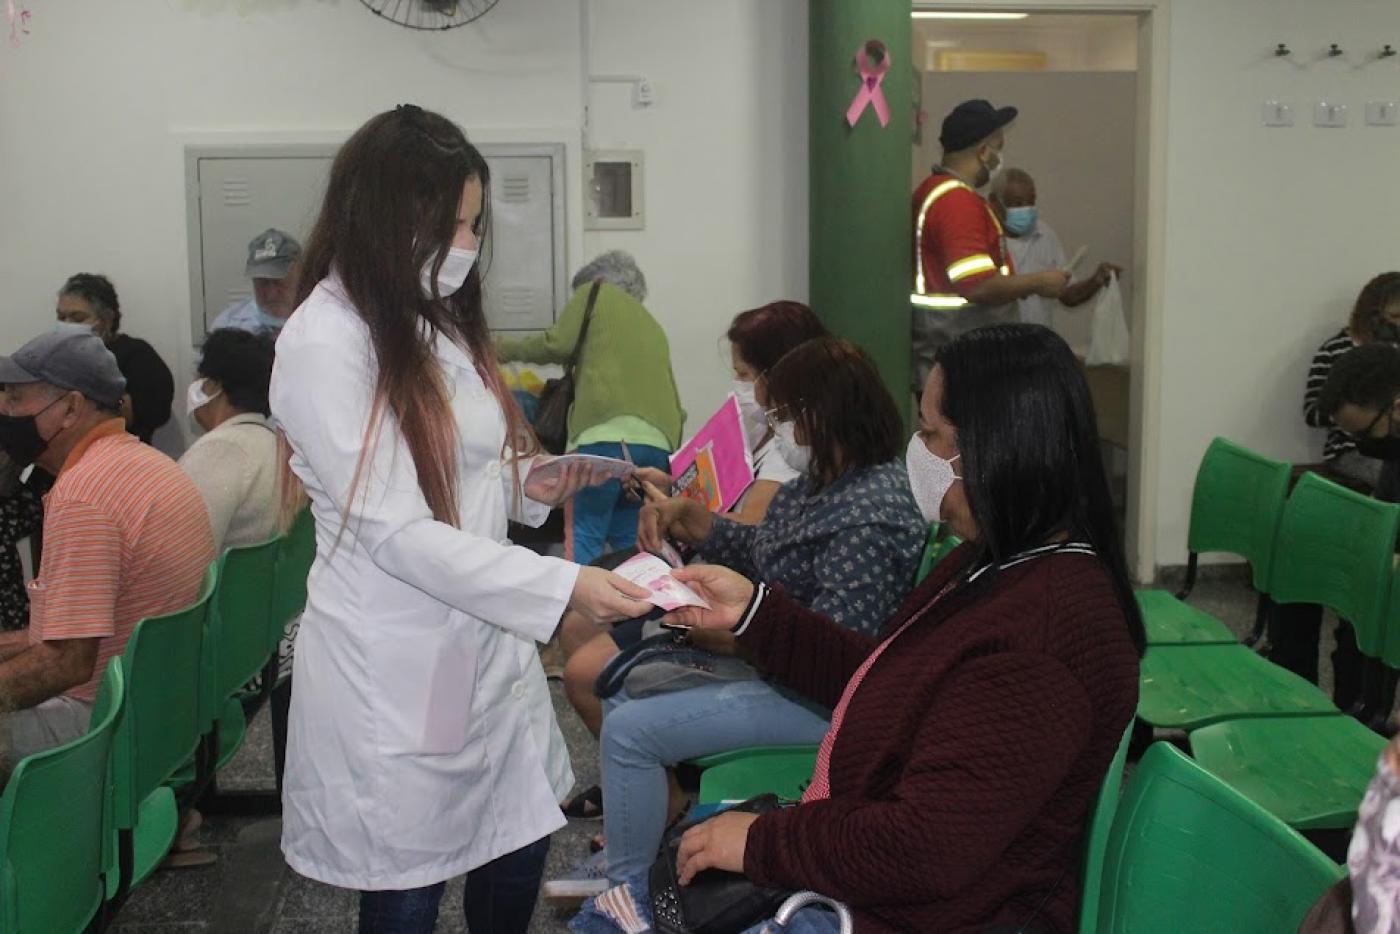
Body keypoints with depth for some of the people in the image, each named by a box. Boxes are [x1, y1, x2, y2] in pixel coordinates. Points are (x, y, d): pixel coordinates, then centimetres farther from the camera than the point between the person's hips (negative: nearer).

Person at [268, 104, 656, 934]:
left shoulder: (439, 319, 8)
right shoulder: (324, 343, -18)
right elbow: (396, 533, -22)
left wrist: (530, 486, -3)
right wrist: (562, 587, -27)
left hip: (486, 640, 7)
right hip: (395, 667, -7)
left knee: (520, 846, 14)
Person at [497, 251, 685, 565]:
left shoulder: (596, 293, 15)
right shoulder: (653, 327, 32)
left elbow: (558, 345, 1)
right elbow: (676, 404, 25)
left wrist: (504, 349, 15)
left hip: (606, 434, -6)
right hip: (659, 441, 6)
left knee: (584, 536, -5)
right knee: (628, 539, 11)